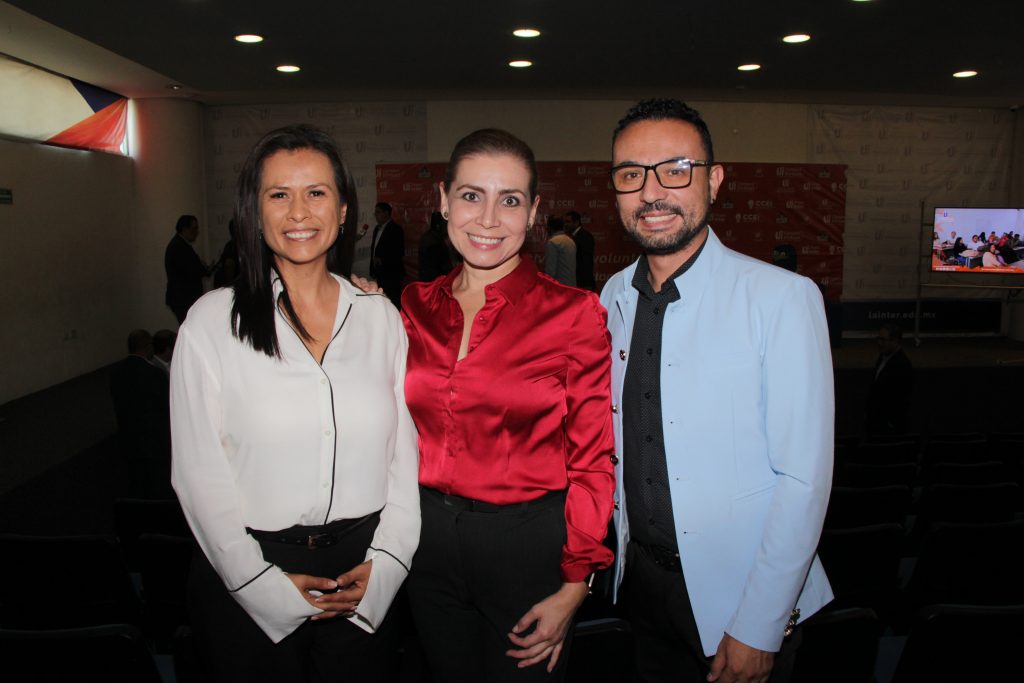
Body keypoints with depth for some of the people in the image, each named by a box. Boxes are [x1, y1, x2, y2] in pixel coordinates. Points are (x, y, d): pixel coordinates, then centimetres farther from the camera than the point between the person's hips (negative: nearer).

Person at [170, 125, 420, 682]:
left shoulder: (380, 316, 1)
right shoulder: (213, 321, -6)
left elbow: (404, 448, 3)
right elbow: (198, 471, -6)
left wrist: (385, 561, -5)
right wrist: (266, 584, -10)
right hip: (249, 584, -2)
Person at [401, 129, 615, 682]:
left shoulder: (574, 313, -11)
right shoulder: (416, 307, 0)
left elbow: (593, 462, -9)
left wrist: (573, 587, -10)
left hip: (528, 543, -4)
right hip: (428, 537, 4)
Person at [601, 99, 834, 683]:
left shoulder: (783, 297, -17)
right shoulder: (615, 298, 0)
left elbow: (804, 478, -17)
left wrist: (758, 631, -15)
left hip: (740, 597, -5)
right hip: (642, 579, 5)